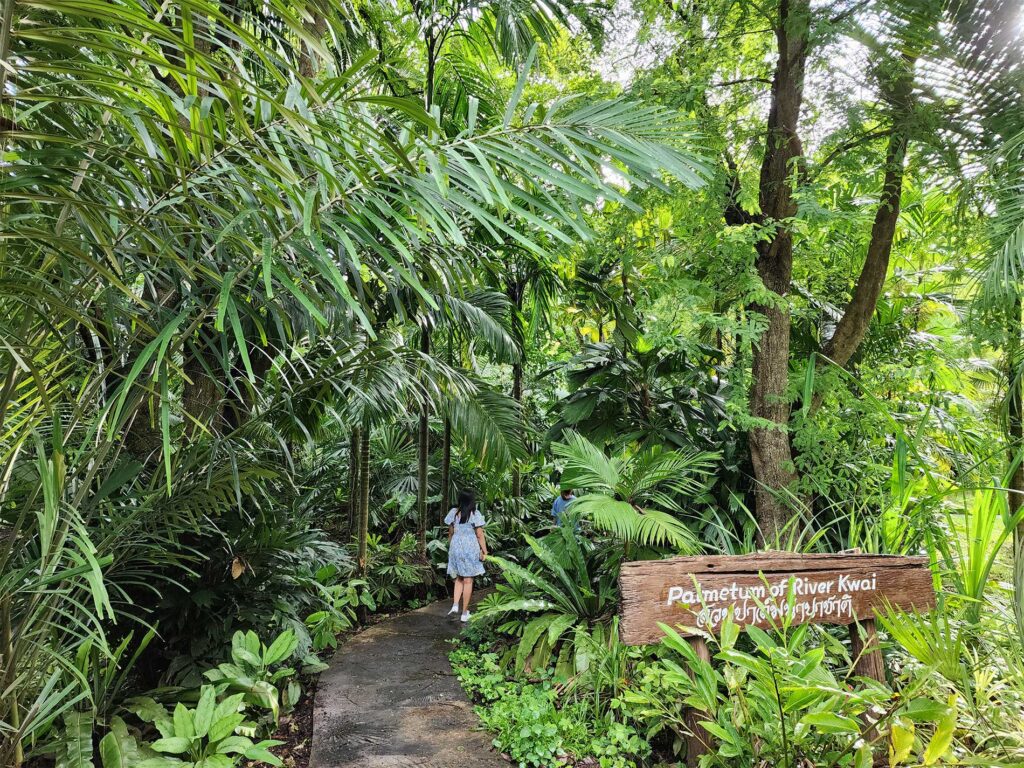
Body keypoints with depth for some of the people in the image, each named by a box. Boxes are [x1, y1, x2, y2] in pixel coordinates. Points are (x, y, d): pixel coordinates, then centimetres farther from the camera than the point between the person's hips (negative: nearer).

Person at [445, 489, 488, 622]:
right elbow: (480, 535, -11)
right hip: (470, 548, -3)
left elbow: (450, 532, 6)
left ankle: (455, 605, 3)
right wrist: (484, 552, -5)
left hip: (456, 547, 3)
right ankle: (465, 613, 11)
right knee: (468, 581, 6)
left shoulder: (453, 512, -1)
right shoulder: (475, 514, -11)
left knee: (459, 578, 20)